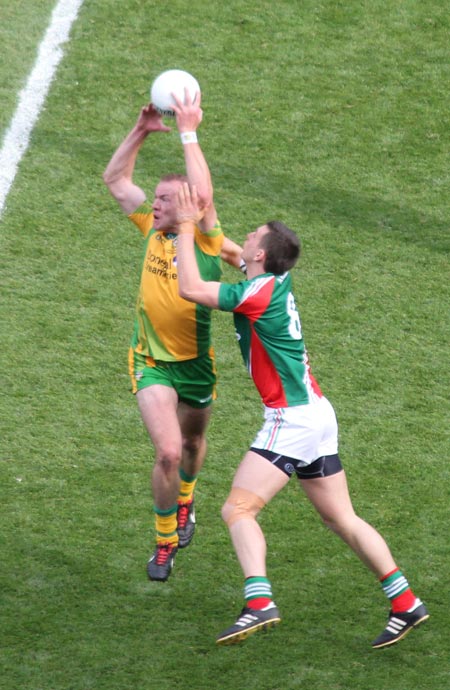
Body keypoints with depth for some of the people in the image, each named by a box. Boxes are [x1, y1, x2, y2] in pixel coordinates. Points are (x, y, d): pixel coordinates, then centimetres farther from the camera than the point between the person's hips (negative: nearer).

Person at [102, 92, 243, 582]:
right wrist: (141, 131, -6)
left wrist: (188, 133, -31)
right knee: (168, 451, -14)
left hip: (195, 362, -1)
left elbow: (203, 195, -35)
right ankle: (165, 542, 4)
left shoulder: (206, 240, -15)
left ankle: (184, 500, 54)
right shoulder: (152, 228, -3)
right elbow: (115, 179, 5)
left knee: (193, 443, 22)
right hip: (151, 362, 1)